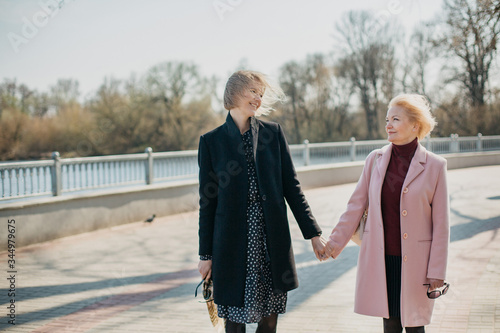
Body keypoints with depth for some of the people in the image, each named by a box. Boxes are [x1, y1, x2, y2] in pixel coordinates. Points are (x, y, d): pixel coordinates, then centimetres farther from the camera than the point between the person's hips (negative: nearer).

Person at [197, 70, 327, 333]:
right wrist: (206, 254, 2)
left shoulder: (273, 133, 6)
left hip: (272, 242, 2)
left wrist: (313, 233, 3)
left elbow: (291, 187, 7)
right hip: (233, 244, -2)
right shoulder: (212, 141, 1)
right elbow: (208, 201, 2)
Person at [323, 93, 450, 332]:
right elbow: (356, 205, 9)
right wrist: (335, 242, 8)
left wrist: (437, 272, -5)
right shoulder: (375, 159, 3)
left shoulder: (434, 165, -5)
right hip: (380, 258, 2)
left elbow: (441, 224, -3)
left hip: (414, 260, -2)